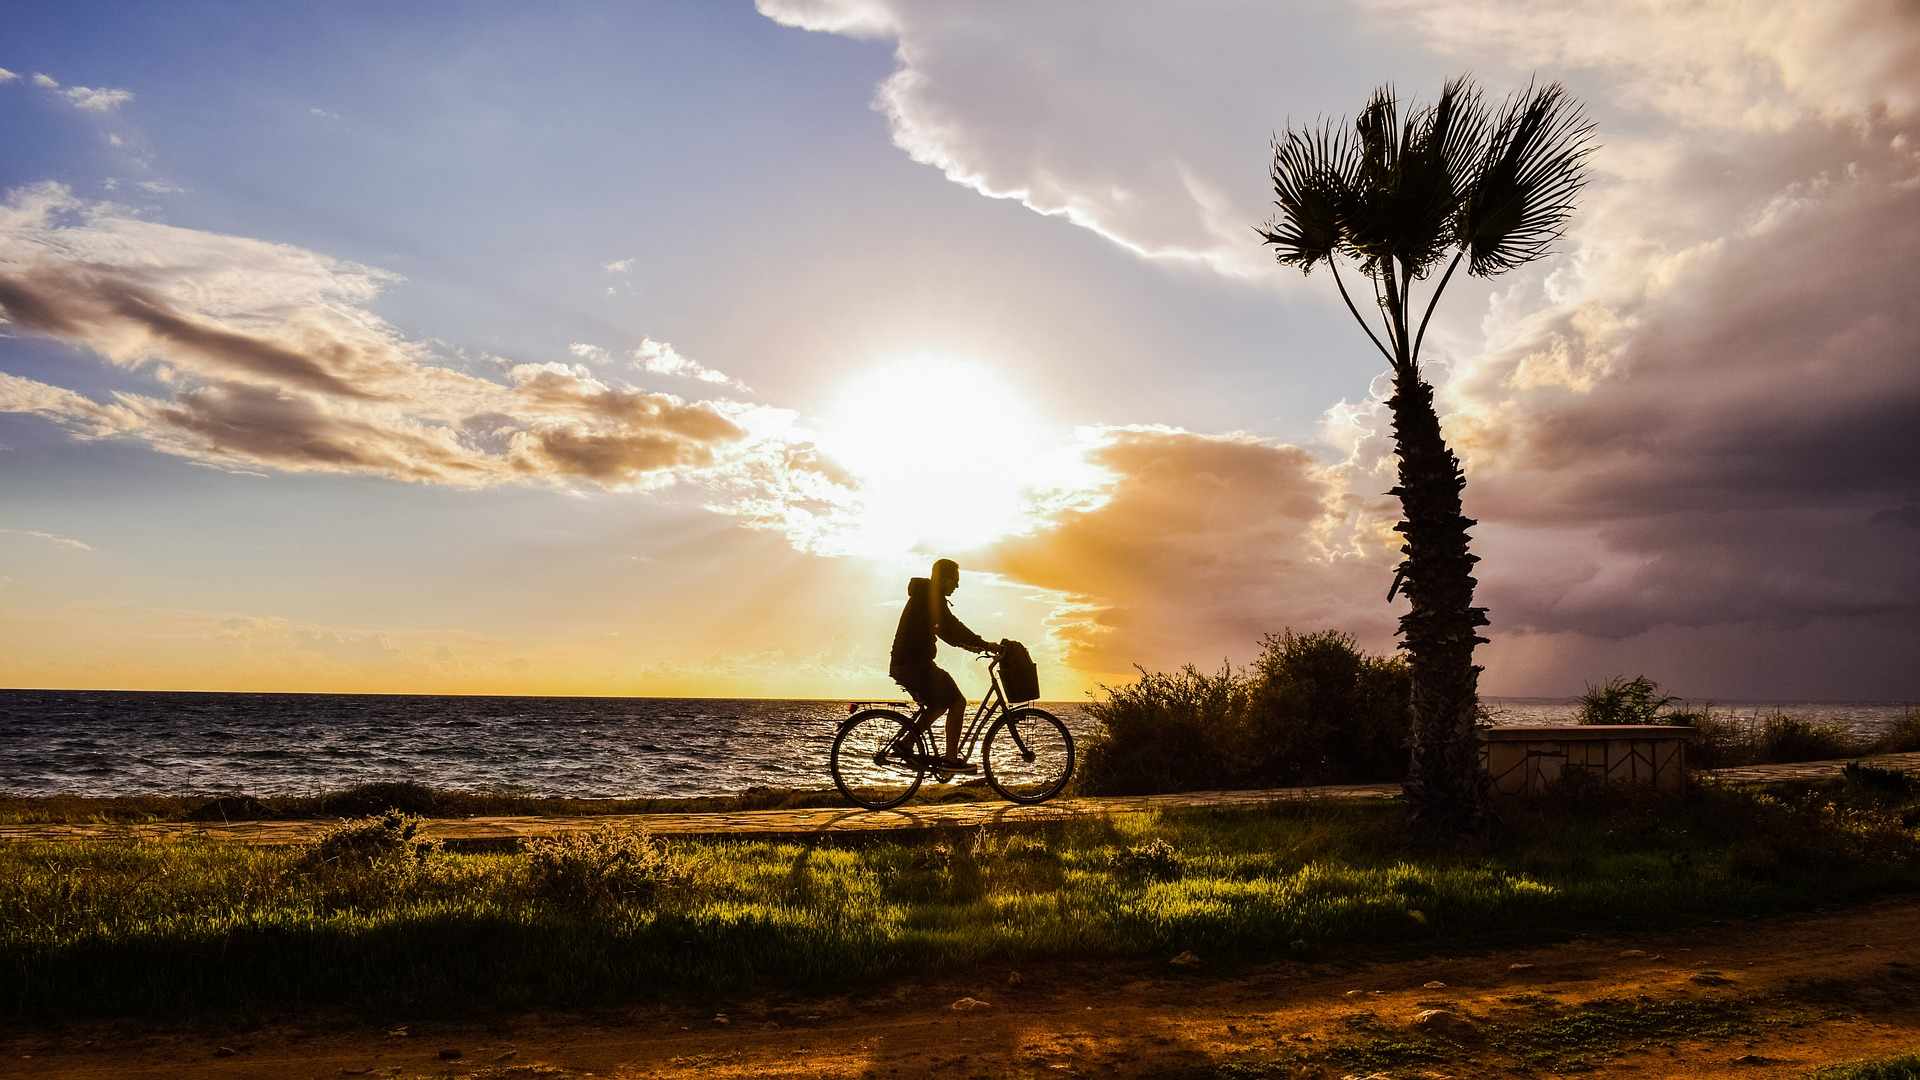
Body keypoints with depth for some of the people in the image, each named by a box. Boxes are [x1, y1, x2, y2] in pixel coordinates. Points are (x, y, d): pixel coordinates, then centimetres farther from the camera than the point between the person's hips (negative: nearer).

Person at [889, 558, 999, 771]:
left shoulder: (924, 596, 20)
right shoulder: (930, 596, -12)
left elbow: (943, 630, 27)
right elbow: (951, 625, -22)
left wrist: (968, 645, 18)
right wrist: (984, 644, -23)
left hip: (908, 663, 10)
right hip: (913, 663, -10)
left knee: (941, 704, 21)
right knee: (957, 701, -7)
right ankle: (951, 759, -7)